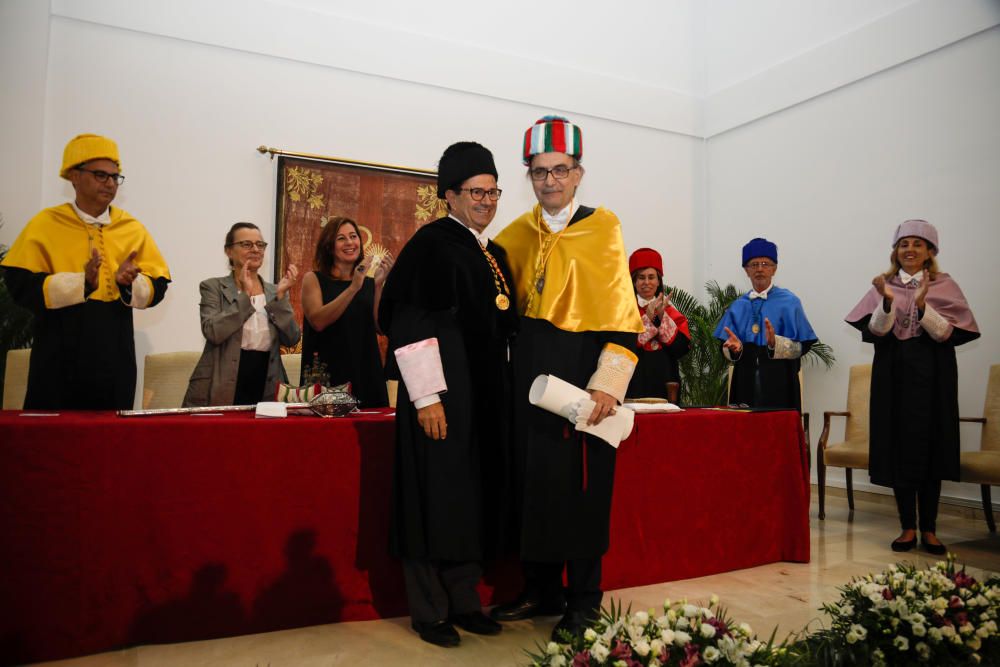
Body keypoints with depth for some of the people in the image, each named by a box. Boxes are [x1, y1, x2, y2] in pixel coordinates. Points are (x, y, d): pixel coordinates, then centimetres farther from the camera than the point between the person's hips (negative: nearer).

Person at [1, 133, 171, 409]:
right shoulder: (45, 224, 0)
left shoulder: (132, 228, 7)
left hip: (115, 358, 2)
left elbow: (157, 286, 4)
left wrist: (130, 283, -17)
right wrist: (81, 282, -20)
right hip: (59, 358, -2)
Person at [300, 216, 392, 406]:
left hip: (366, 375, 2)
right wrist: (353, 287, -18)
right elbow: (318, 321, -13)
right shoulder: (314, 279, 3)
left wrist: (379, 284, -12)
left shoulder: (369, 283, 9)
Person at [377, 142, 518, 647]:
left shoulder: (494, 254, 15)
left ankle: (464, 601, 26)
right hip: (443, 394, -7)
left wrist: (503, 392, 16)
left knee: (474, 497, 12)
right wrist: (428, 397, -19)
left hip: (486, 396, 8)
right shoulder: (432, 244, -8)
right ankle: (429, 610, 16)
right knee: (436, 497, 0)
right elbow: (410, 323, -15)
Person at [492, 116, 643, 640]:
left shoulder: (601, 228, -5)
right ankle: (541, 591, 27)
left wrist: (608, 384, -19)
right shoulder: (521, 232, 10)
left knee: (578, 488, 1)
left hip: (579, 369, -5)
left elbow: (621, 315, -11)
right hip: (528, 370, 5)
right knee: (530, 483, 10)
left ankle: (583, 602, 17)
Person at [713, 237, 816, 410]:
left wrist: (775, 343, -24)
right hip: (745, 384, 3)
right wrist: (735, 347, -15)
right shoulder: (738, 306, 9)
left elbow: (800, 347, -6)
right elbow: (726, 350, 7)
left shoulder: (789, 303, 0)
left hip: (779, 384, -2)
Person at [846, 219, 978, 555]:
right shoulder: (884, 285, 6)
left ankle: (928, 529, 14)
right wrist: (888, 301, -20)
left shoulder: (945, 286, 3)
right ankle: (908, 527, 13)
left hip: (932, 376, -1)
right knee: (899, 449, 2)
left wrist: (922, 306, -22)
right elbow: (874, 332, -4)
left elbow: (948, 334, -7)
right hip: (894, 376, 1)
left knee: (929, 447, 3)